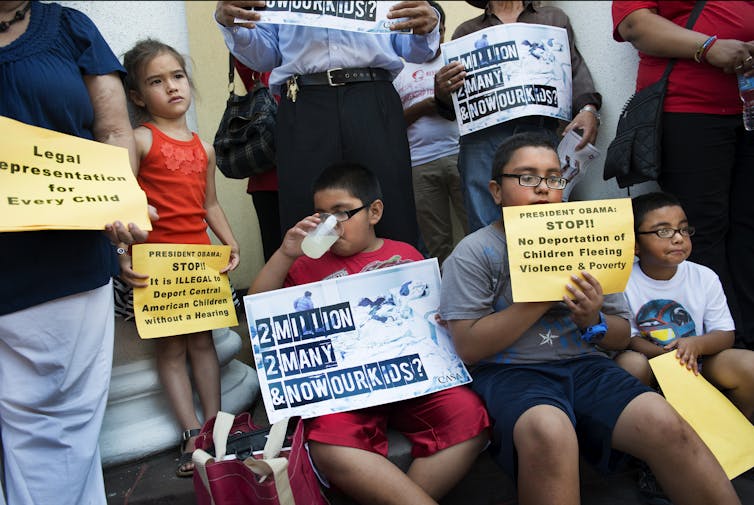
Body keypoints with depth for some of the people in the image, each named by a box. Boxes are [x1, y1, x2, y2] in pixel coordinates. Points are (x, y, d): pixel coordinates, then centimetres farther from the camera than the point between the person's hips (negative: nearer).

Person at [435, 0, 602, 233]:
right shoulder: (465, 31, 23)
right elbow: (453, 108, 18)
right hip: (482, 138, 0)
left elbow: (577, 69, 13)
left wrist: (588, 109, -7)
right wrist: (442, 93, -6)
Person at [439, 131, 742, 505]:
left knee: (665, 423, -22)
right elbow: (468, 346, -10)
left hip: (585, 365, 4)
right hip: (510, 371, -4)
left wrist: (594, 320, -9)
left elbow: (622, 337, 16)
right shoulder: (474, 253, 0)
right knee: (550, 432, -36)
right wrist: (544, 297, -14)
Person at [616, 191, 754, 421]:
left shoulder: (705, 278, 0)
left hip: (697, 366, 3)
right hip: (651, 368, -3)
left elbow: (725, 334, 1)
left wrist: (696, 345, -23)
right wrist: (667, 355, -29)